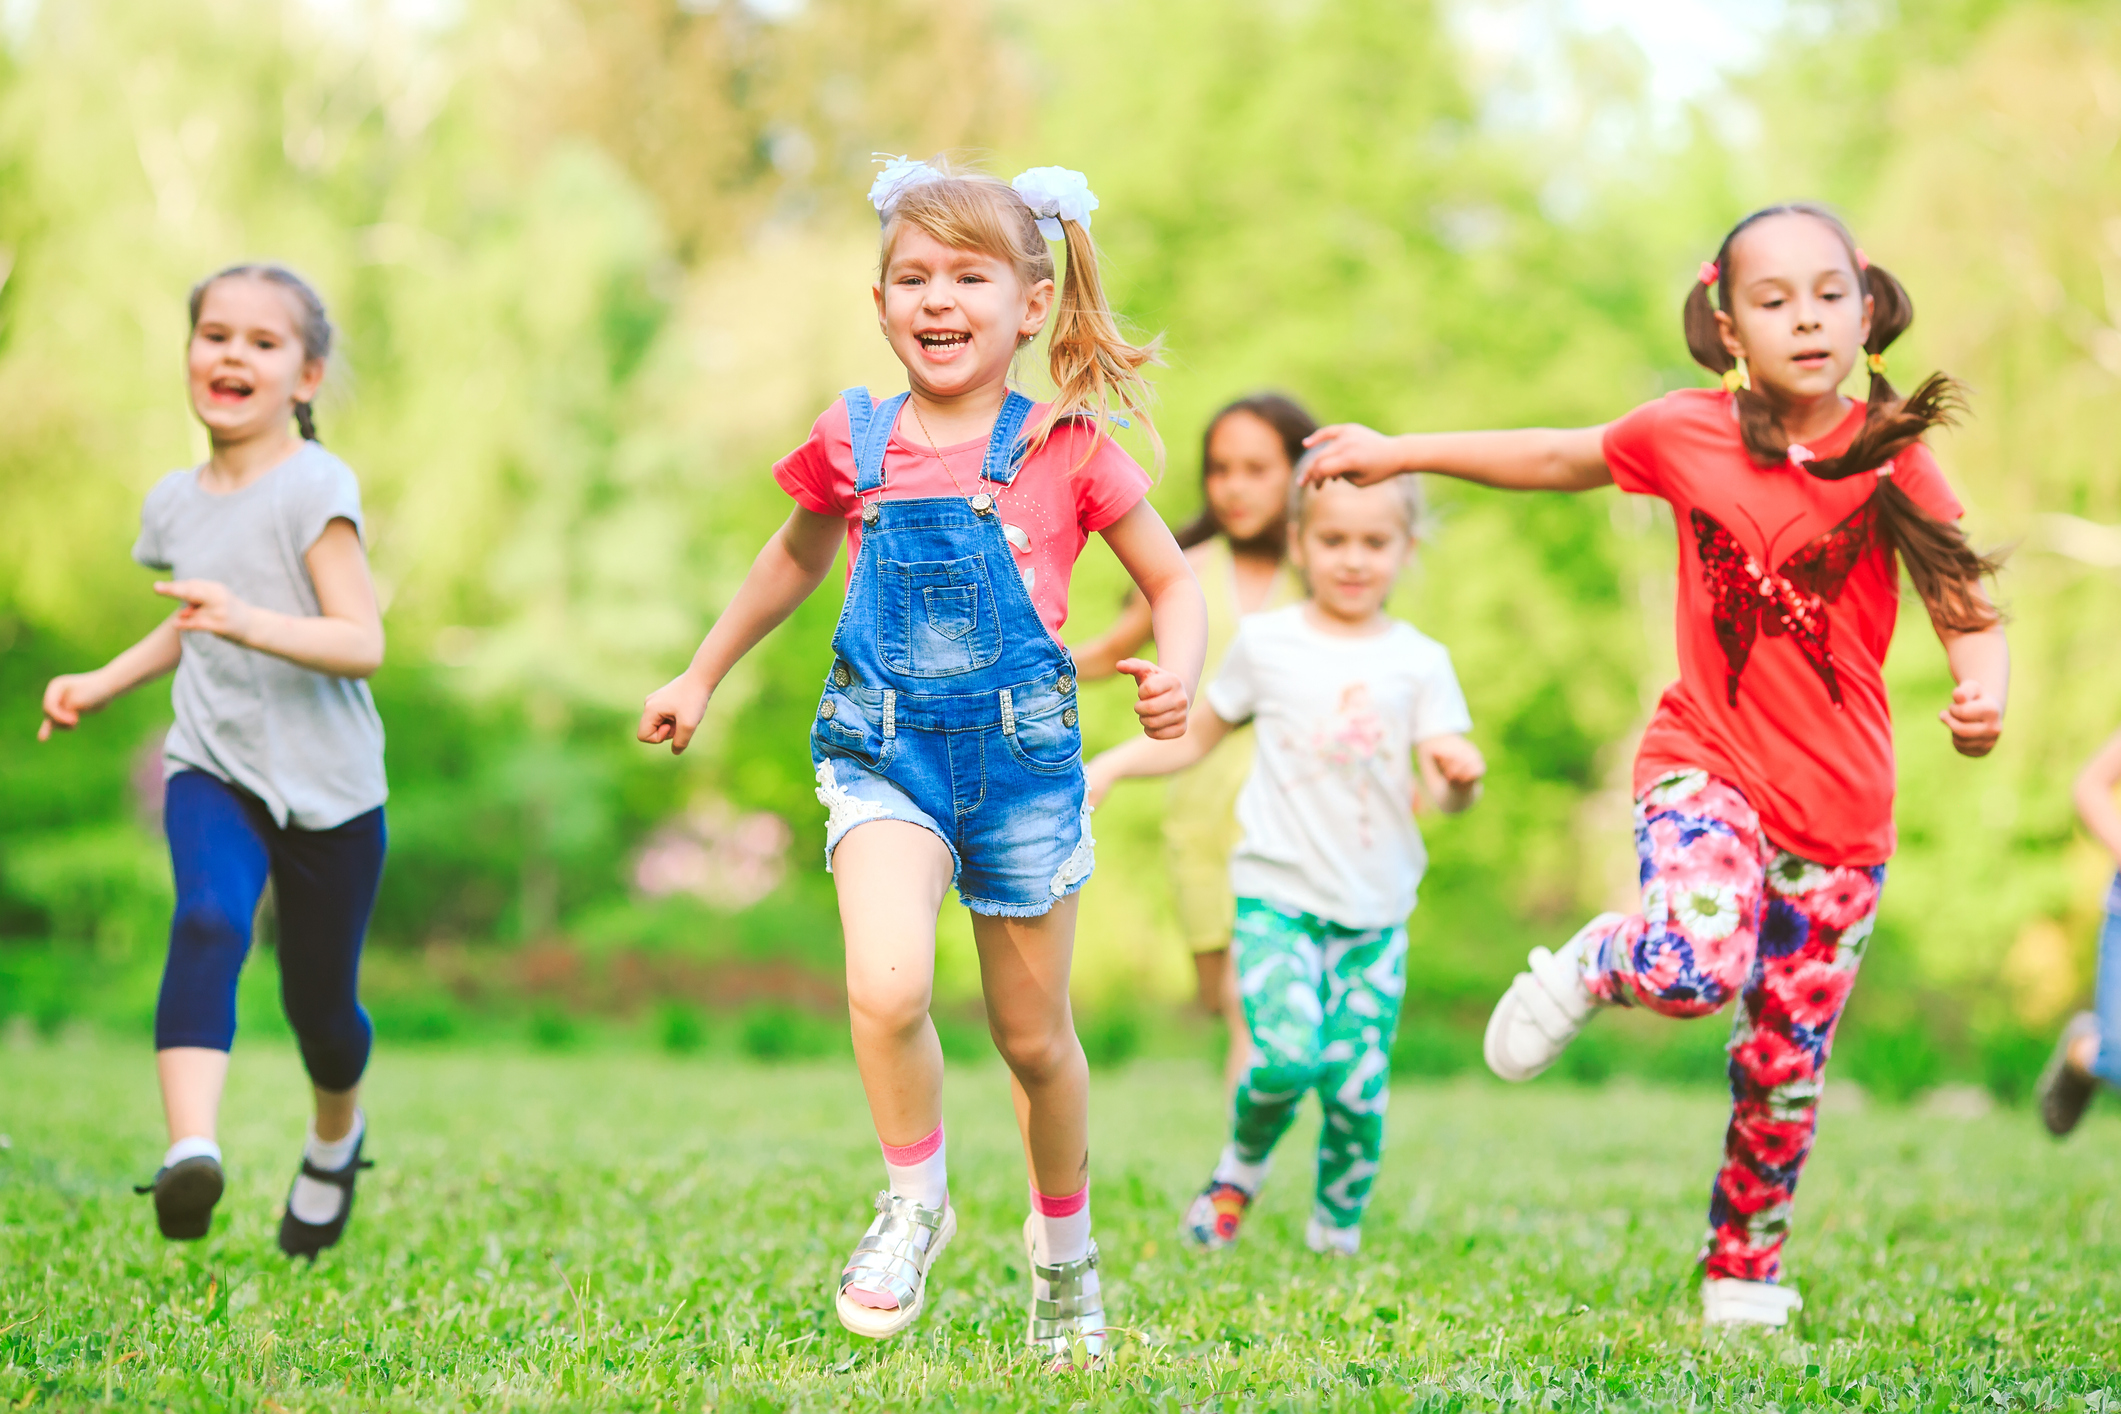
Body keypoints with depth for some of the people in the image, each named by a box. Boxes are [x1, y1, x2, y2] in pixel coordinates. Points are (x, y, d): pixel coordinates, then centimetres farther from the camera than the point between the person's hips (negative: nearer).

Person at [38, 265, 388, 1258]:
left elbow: (362, 644, -20)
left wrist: (246, 622, -34)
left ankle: (336, 1134, 44)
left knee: (319, 1000, 10)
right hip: (213, 771, 3)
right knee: (208, 920, -28)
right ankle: (191, 1150, -42)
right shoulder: (175, 503, 6)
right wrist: (103, 683, 14)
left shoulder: (314, 487, -13)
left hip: (328, 784, -3)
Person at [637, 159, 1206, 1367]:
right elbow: (799, 556, 22)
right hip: (884, 752, 1)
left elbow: (1174, 583, 4)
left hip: (1023, 753, -1)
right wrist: (702, 677, 27)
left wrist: (1178, 675, -17)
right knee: (887, 988, -25)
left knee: (1034, 1036, 11)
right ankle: (915, 1201, 2)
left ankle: (1065, 1247, 37)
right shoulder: (856, 441, 2)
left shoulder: (1066, 448, -4)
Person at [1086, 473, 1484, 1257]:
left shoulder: (1420, 662, 4)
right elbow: (1197, 735, 16)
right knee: (1287, 1054, -21)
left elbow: (1444, 788, -2)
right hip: (1277, 892, -1)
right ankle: (1239, 1170, 11)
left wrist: (1459, 775, -25)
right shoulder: (1266, 643, 4)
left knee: (1358, 1086, -3)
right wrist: (1107, 767, 4)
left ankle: (1337, 1233, 23)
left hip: (1375, 909, 1)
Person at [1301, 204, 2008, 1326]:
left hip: (1841, 804, 1)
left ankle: (1741, 1270, 28)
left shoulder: (1891, 459, -6)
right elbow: (1557, 459, 14)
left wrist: (1983, 695, -25)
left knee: (1785, 1063, 6)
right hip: (1706, 763, -1)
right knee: (1695, 966, -30)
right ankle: (1596, 964, 6)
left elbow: (1971, 615, -3)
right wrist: (1401, 453, 18)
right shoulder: (1687, 434, -4)